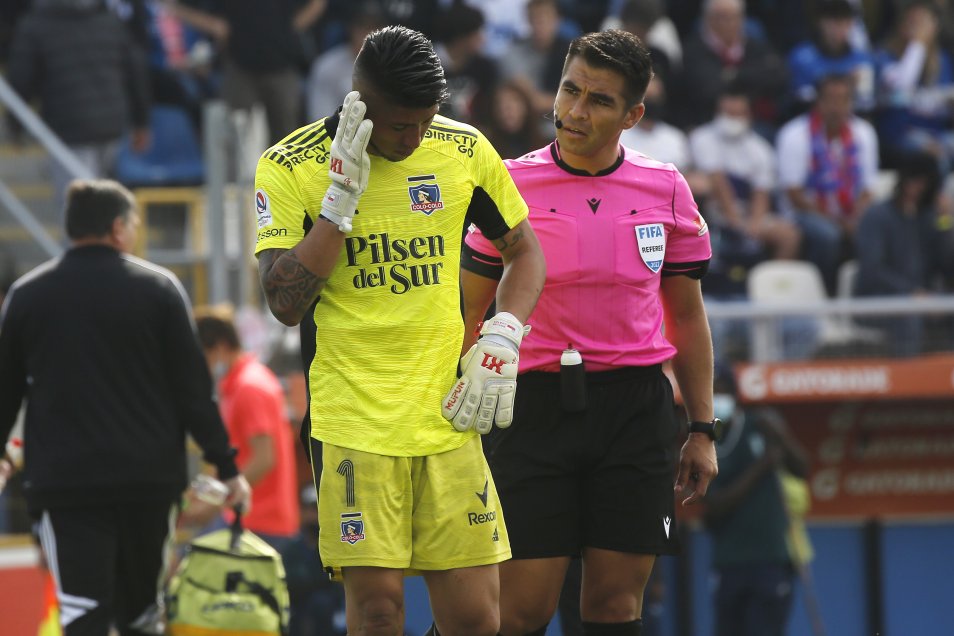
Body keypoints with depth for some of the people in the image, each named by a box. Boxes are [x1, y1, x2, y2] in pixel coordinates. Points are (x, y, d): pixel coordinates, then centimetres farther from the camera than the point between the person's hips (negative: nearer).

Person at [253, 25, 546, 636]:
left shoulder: (464, 151, 5)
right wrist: (341, 198, -15)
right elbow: (286, 303, -9)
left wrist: (502, 341, 3)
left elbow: (524, 250, 19)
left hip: (448, 416, 3)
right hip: (353, 419, -3)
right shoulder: (289, 167, -4)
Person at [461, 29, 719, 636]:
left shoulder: (666, 190, 4)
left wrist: (703, 430, 10)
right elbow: (470, 312, 5)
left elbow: (687, 315, 13)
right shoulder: (510, 186, -2)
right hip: (536, 401, -2)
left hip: (636, 407, 2)